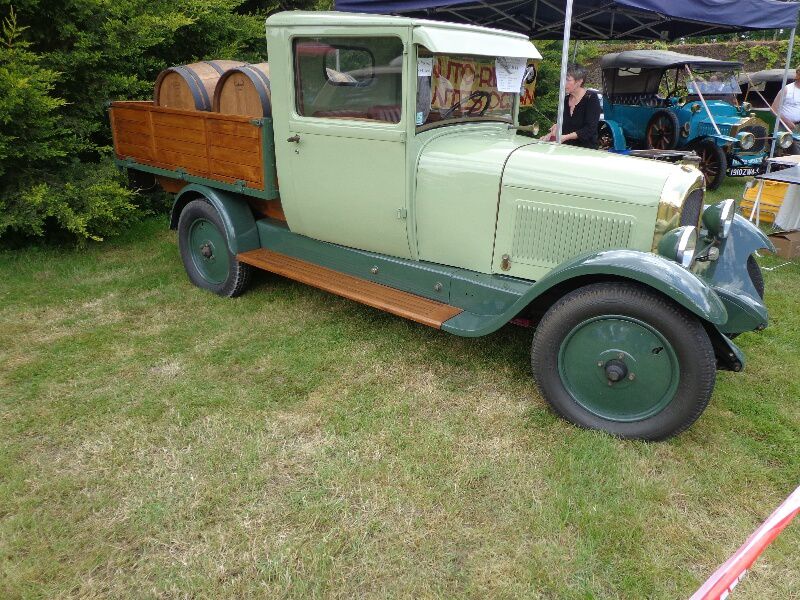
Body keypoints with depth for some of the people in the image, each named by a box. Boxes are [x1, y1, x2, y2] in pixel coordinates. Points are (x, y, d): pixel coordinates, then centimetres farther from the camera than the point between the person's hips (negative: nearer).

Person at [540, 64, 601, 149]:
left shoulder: (591, 98, -5)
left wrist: (566, 137, -22)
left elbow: (590, 129, -14)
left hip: (587, 149, -5)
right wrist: (550, 135, -6)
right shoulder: (566, 99, 12)